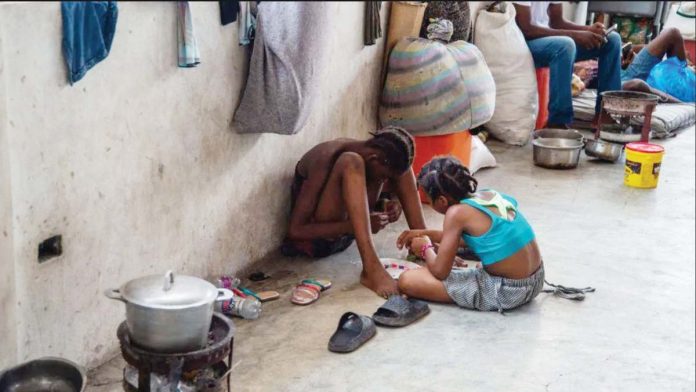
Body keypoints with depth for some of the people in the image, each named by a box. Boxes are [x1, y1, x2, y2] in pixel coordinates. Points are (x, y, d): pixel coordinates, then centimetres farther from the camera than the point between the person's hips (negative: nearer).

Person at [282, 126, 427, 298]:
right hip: (317, 235, -7)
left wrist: (394, 203, -15)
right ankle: (371, 269, -45)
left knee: (398, 165, -9)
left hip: (344, 237, 7)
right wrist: (354, 226, -38)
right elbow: (295, 230, -30)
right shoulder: (326, 159, -30)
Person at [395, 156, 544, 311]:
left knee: (407, 281, -11)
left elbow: (440, 271, -11)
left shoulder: (457, 212, -16)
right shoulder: (490, 194, 6)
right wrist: (427, 234, 27)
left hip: (507, 292, -9)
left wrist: (426, 248, 10)